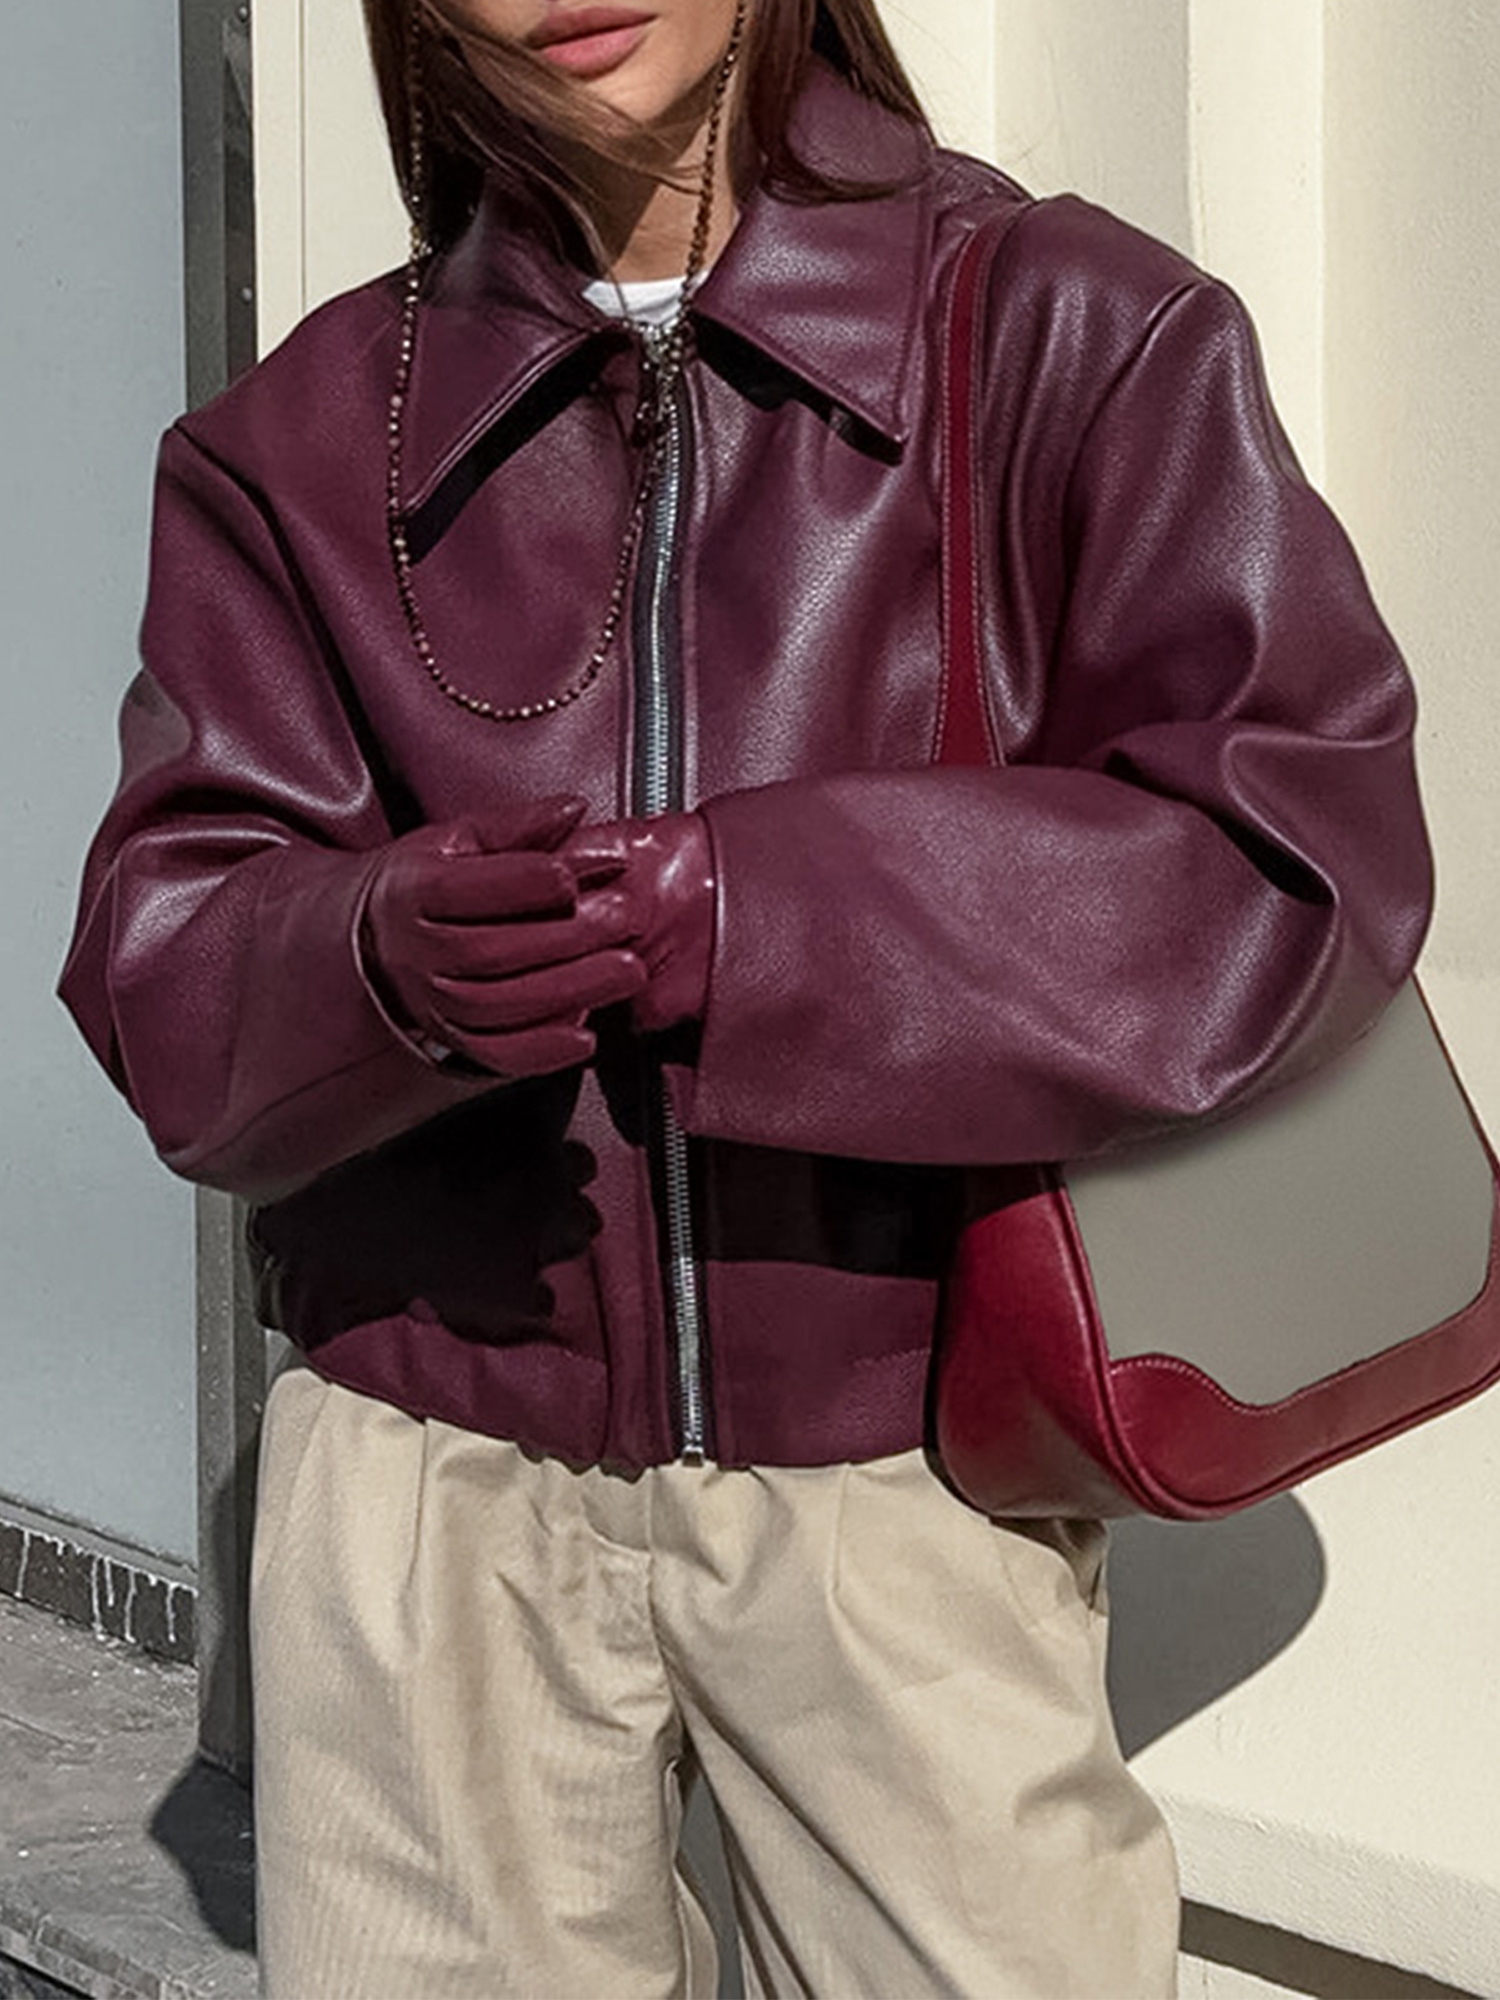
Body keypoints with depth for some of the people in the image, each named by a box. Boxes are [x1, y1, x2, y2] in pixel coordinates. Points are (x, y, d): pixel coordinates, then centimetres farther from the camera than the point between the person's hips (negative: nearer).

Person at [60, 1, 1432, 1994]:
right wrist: (377, 954, -25)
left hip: (896, 1481, -1)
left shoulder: (1082, 337, -3)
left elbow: (1307, 858, -12)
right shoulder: (298, 441, 5)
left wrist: (719, 917, -21)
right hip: (434, 1477, 2)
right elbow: (161, 981, -1)